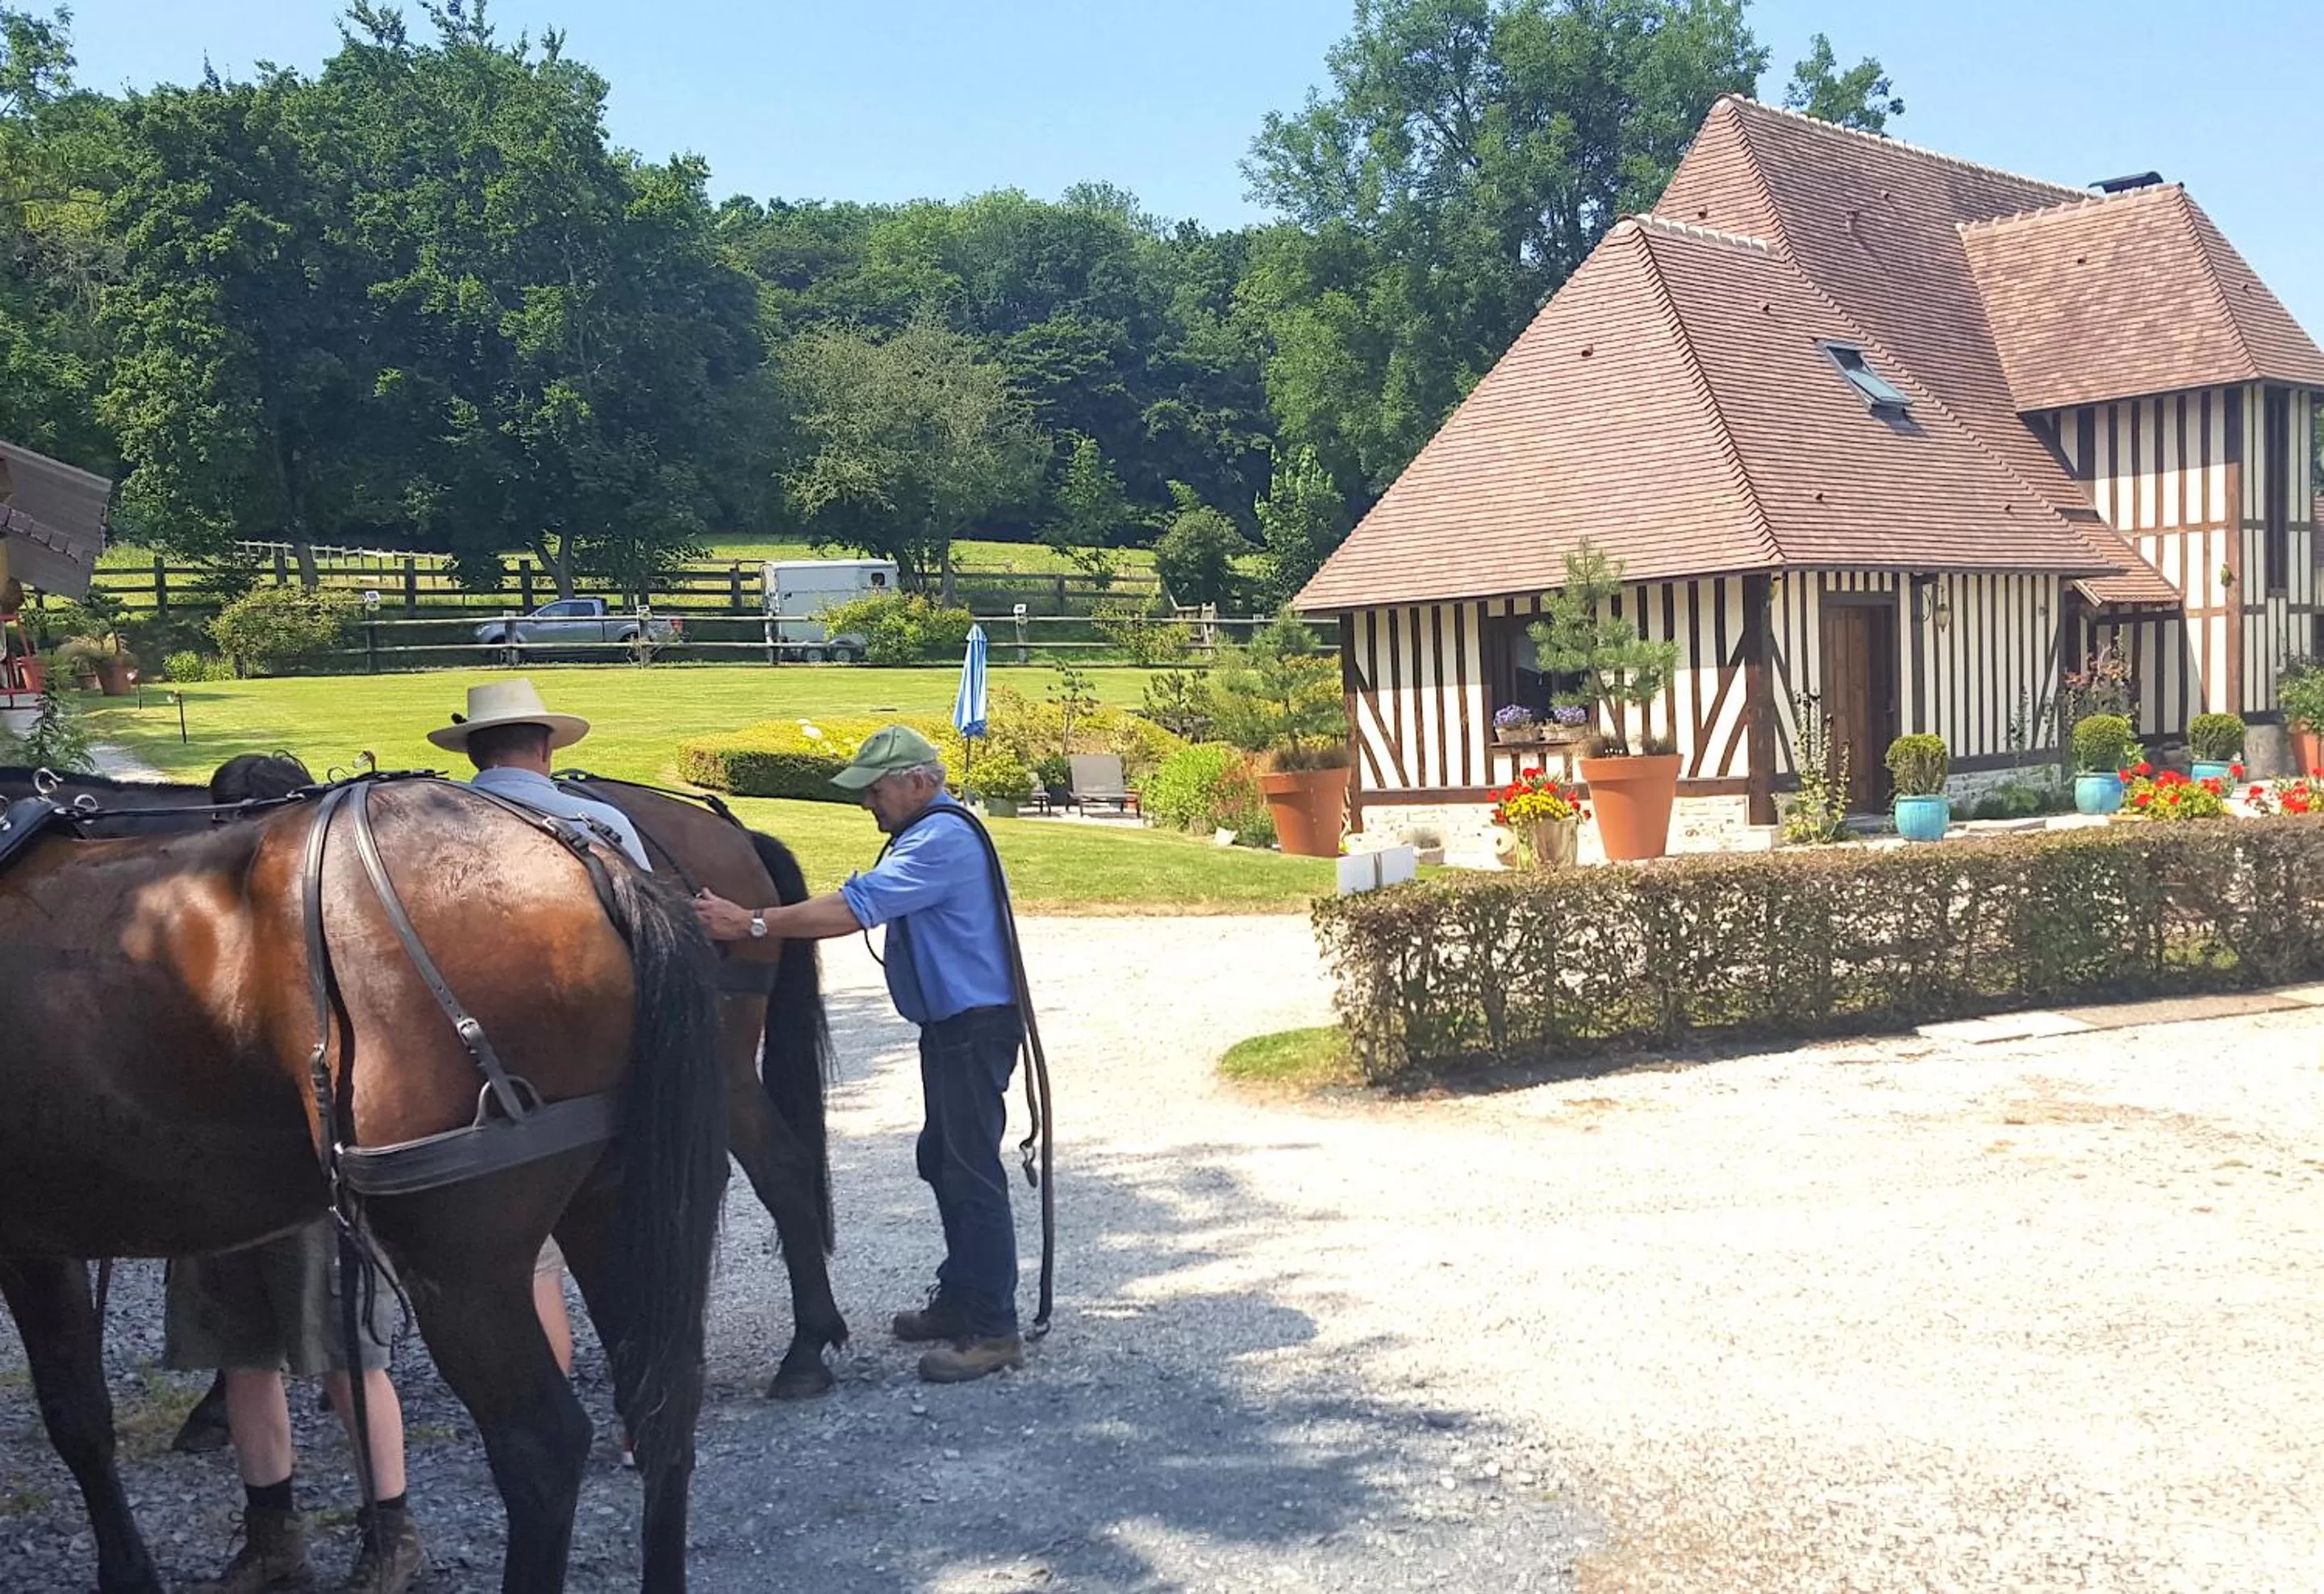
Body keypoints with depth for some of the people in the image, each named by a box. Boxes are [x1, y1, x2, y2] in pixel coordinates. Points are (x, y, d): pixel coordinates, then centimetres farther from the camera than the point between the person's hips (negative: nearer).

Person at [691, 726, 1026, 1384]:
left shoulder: (940, 840, -21)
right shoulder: (932, 834, 15)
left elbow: (855, 909, -28)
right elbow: (871, 906, 21)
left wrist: (752, 924, -27)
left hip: (974, 1026, -11)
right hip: (954, 1024, 11)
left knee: (971, 1170, -6)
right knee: (942, 1159, 18)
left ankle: (993, 1330, 1)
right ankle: (959, 1299, 30)